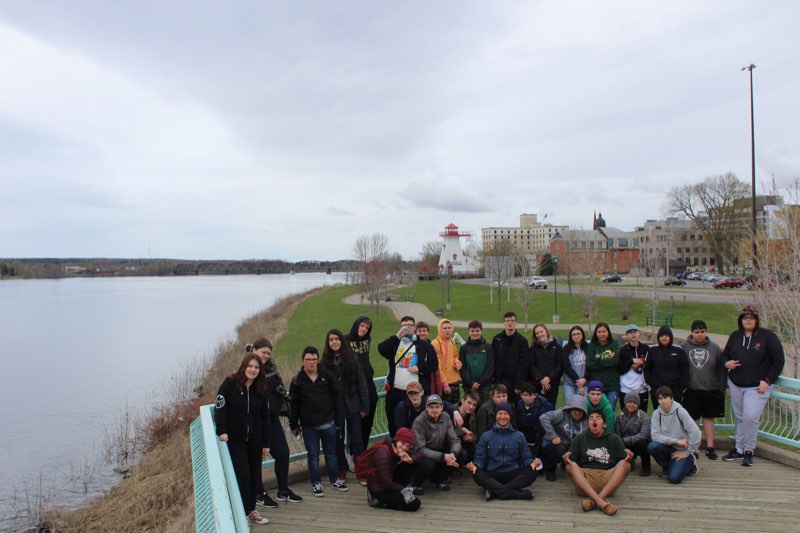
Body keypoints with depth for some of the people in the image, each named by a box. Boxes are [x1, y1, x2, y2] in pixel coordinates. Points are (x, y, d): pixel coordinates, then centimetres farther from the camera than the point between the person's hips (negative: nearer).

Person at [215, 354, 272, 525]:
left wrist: (266, 443, 6)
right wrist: (221, 431, -22)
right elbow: (220, 408, -12)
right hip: (235, 438, -4)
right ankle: (242, 512, 7)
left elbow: (265, 417, 7)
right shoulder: (229, 384, -9)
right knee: (242, 475, -7)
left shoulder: (261, 389, 3)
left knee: (254, 475, 9)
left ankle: (251, 510, 25)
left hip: (255, 439, 4)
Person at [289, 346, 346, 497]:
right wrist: (294, 425, 1)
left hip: (328, 423, 1)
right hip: (308, 425, 0)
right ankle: (316, 483, 21)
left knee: (331, 453, 13)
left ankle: (335, 480, 29)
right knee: (313, 455, 8)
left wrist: (339, 419, -2)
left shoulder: (327, 376, -3)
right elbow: (294, 404, 0)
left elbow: (337, 397, 0)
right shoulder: (297, 380, -4)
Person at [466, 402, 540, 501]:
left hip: (514, 475, 1)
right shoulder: (486, 436, 14)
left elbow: (526, 458, 12)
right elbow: (480, 458, 8)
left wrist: (532, 463, -13)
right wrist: (475, 466, -16)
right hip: (492, 476, -1)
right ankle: (518, 493, -39)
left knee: (532, 472, -28)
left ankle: (495, 490, -33)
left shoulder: (519, 436, 16)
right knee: (477, 473, -32)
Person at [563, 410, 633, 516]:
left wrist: (628, 458, -15)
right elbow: (572, 460, 7)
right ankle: (601, 502, -47)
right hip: (585, 478, -1)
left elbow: (623, 460, 8)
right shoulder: (579, 439, 15)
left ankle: (593, 500, -39)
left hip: (607, 479, 1)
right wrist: (567, 460, -16)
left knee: (625, 465, -24)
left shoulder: (614, 439, 16)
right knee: (570, 466, -28)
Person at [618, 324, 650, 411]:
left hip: (642, 389, 1)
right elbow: (620, 370, -3)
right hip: (626, 390, -1)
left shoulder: (646, 349, 4)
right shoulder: (622, 350, 0)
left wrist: (640, 367, -8)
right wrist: (631, 361, -12)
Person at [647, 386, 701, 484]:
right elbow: (654, 435, -14)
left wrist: (687, 453, -12)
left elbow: (695, 433, -18)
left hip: (681, 450, -3)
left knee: (674, 478, -23)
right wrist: (676, 441, -22)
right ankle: (667, 467, 2)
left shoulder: (680, 411, -14)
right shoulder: (657, 413, -5)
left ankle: (689, 463, 10)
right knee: (651, 447, -29)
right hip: (668, 447, 3)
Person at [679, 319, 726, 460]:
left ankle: (710, 447, 15)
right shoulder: (684, 346, -3)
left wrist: (722, 388, 3)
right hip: (691, 390, -1)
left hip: (711, 389, 1)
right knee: (693, 419, 6)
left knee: (709, 418, 8)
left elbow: (722, 369, 6)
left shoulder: (714, 347, 2)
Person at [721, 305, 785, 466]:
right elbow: (725, 355, 18)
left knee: (750, 417, -13)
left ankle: (749, 451, 2)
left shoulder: (767, 336, -5)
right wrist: (726, 363, -7)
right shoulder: (735, 336, 8)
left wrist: (767, 381, -10)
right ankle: (739, 449, 22)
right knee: (740, 418, 12)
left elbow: (779, 361, -4)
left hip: (757, 387, -4)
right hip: (735, 385, 5)